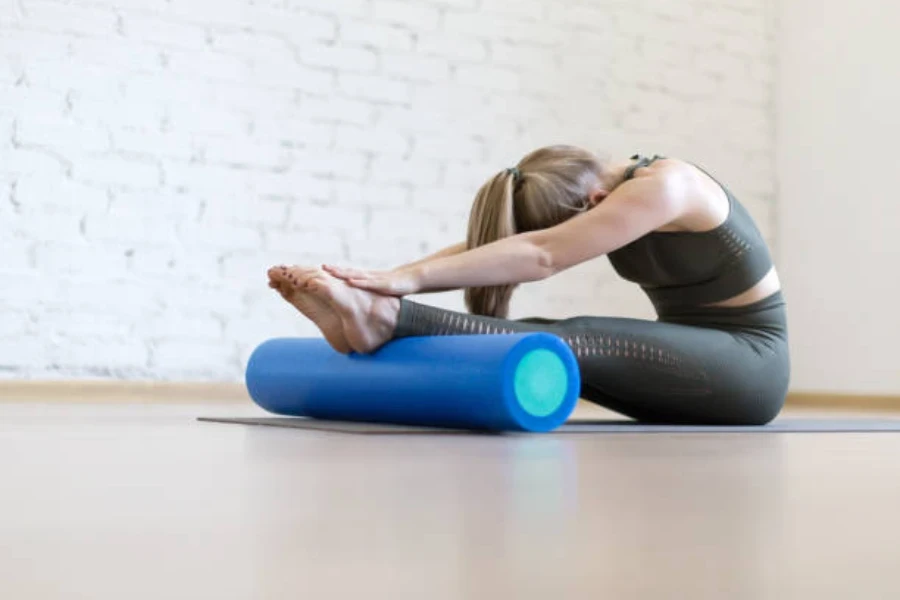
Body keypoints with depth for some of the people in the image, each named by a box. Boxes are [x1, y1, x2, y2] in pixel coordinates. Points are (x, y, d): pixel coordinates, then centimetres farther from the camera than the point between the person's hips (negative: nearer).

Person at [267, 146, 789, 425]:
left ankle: (385, 319, -43)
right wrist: (383, 278, -23)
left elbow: (541, 257, -35)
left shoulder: (665, 185, -23)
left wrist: (412, 278, -40)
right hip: (692, 356, 8)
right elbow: (483, 248, -10)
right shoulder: (599, 193, 0)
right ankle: (377, 314, -32)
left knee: (577, 343, -30)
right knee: (542, 336, -17)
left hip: (749, 362, -8)